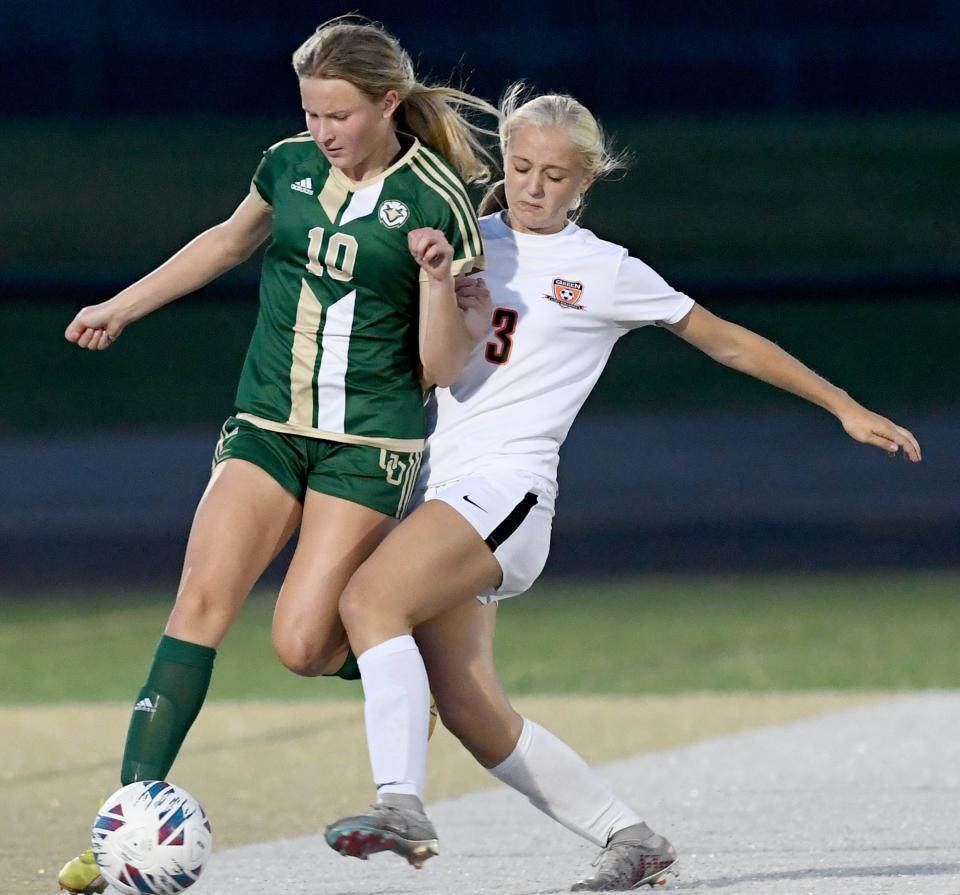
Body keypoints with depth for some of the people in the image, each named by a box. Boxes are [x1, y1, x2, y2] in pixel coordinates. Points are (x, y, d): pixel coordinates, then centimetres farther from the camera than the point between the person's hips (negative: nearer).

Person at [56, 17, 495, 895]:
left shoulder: (436, 203, -10)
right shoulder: (290, 166, 3)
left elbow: (443, 367, -8)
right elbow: (231, 239, 26)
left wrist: (437, 278, -25)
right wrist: (123, 307, 31)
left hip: (369, 447, -4)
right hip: (266, 428, 4)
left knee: (301, 644, -12)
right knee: (200, 605, -13)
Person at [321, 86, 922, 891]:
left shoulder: (603, 272, 4)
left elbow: (727, 342, 12)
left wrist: (845, 407, 12)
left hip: (506, 485, -6)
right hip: (439, 486, 6)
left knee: (369, 598, -29)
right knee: (469, 711, 2)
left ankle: (401, 805, -36)